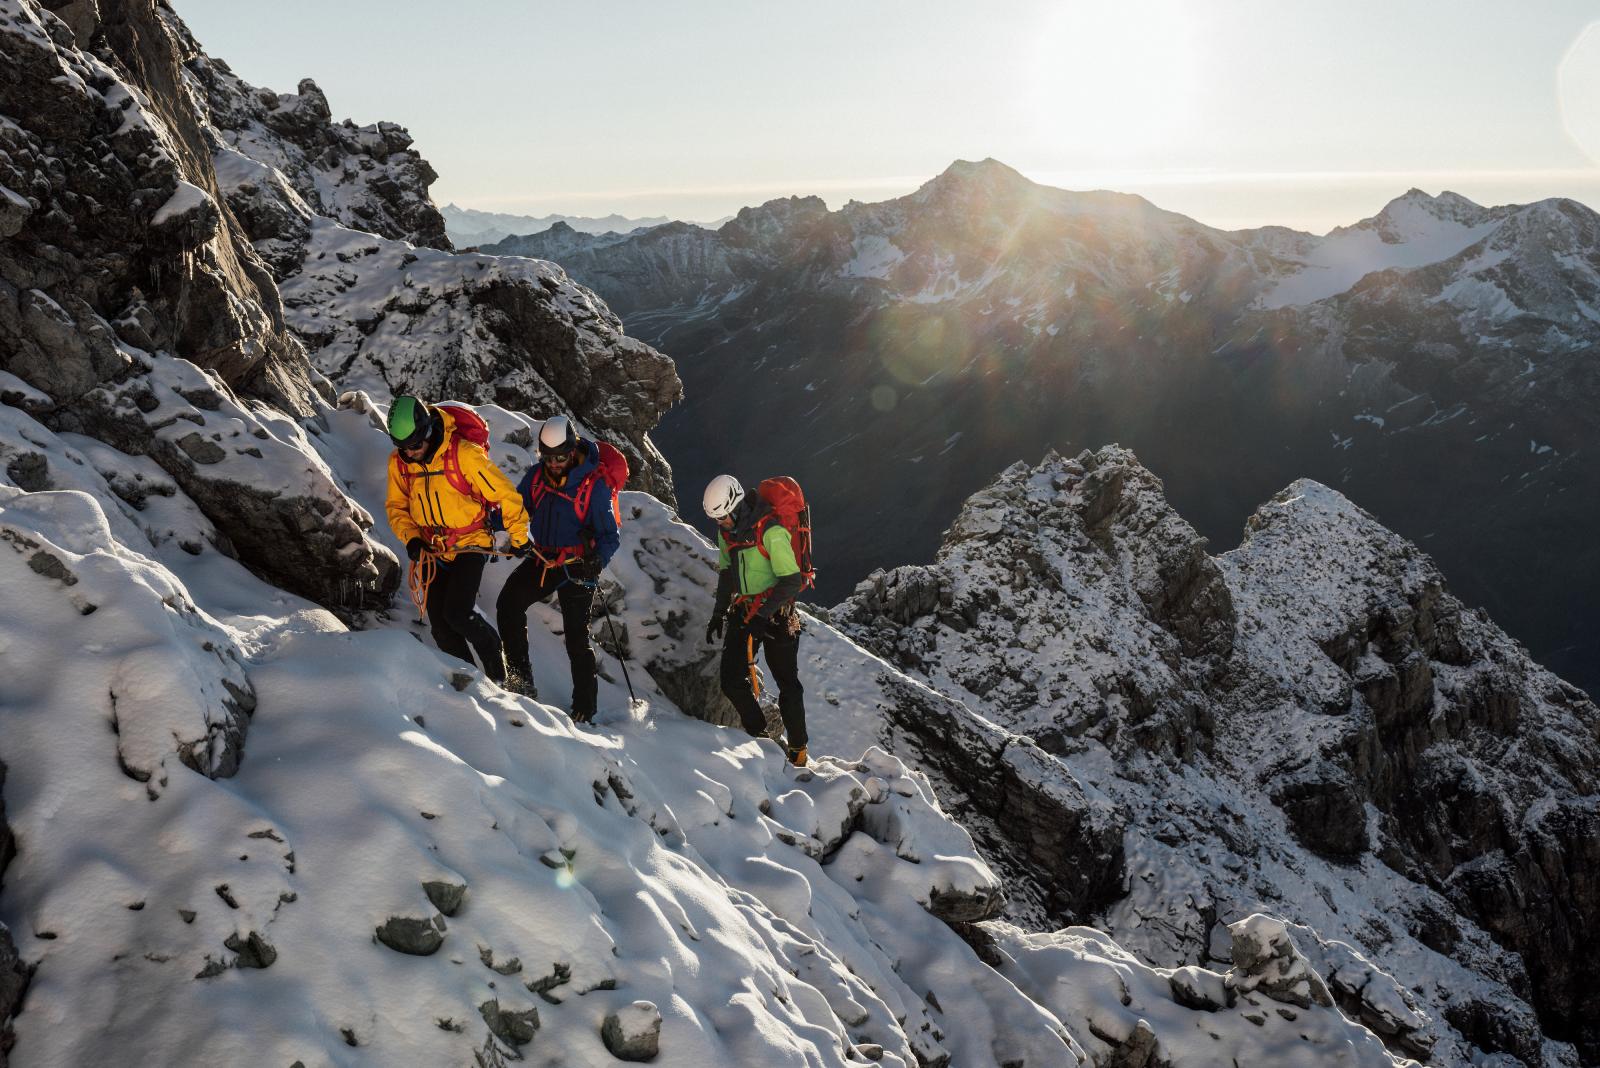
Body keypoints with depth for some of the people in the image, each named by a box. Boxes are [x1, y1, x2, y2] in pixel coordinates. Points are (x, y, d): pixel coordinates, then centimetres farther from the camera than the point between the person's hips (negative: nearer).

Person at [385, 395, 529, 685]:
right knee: (440, 624, 2)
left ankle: (491, 650, 12)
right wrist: (410, 537, -9)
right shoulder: (398, 462, -5)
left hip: (470, 544, -5)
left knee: (458, 613, -18)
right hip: (434, 550, 5)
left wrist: (519, 536, -7)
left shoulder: (464, 454, -22)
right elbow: (396, 506, 9)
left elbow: (504, 493, -14)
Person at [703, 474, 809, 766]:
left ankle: (798, 750, 12)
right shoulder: (726, 531, 2)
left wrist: (762, 614, -24)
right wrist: (719, 613, 11)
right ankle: (760, 736, 18)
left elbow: (792, 581, -22)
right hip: (742, 611, 7)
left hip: (775, 613, -7)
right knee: (732, 681, 1)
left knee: (787, 682, 0)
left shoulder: (771, 532, -23)